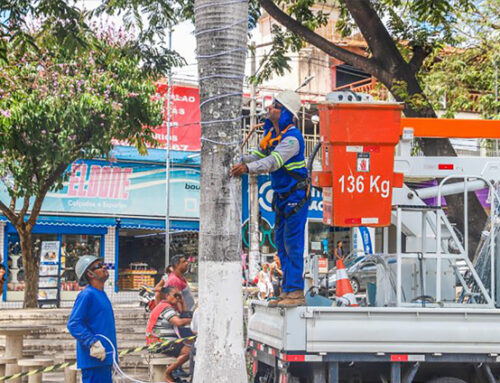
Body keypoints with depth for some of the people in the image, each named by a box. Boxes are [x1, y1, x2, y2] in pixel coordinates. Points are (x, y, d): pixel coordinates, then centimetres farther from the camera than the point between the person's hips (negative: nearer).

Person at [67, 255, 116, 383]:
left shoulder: (101, 294, 17)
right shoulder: (87, 294, -12)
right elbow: (73, 324, -19)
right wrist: (93, 343, -25)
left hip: (104, 359, 10)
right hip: (93, 359, -10)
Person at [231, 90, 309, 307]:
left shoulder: (292, 137, -20)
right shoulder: (272, 131, 9)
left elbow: (273, 162, -32)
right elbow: (260, 155, 11)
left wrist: (247, 168, -41)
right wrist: (241, 161, -5)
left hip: (296, 195, -9)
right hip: (282, 196, 9)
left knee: (292, 244, -9)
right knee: (282, 243, 10)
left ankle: (296, 292, -6)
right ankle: (287, 291, 16)